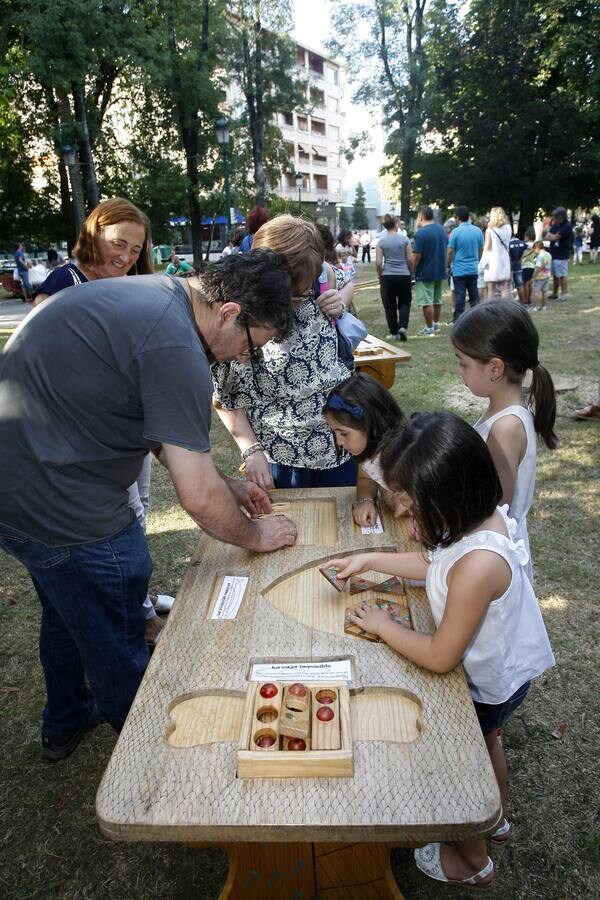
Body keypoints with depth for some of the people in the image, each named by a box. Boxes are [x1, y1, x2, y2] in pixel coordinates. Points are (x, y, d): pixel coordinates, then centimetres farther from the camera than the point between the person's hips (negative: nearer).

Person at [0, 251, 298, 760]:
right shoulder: (175, 346, -26)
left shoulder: (149, 294, 5)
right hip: (63, 510, -10)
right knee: (119, 649, 13)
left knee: (67, 612, 31)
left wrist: (225, 485, 15)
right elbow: (200, 500, -21)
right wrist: (256, 535, -2)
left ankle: (65, 723, 55)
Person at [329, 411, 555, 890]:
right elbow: (436, 563, 2)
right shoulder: (480, 518, -18)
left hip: (488, 685, -8)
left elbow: (440, 657, -32)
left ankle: (474, 863, 45)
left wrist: (384, 626, -17)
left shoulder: (478, 564, -44)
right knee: (486, 742, 32)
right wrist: (369, 559, -2)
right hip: (505, 669, 8)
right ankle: (495, 820, 61)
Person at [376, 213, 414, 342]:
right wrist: (411, 273, 13)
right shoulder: (404, 239, -2)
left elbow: (378, 263, -5)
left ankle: (394, 332, 12)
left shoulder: (381, 241, -2)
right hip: (404, 275, 0)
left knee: (390, 305, 9)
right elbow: (410, 260, -2)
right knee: (404, 303, 15)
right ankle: (403, 326, -5)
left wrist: (380, 276, 9)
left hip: (387, 276, 0)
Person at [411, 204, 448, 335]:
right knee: (437, 300, 18)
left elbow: (416, 256, -20)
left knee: (426, 302, 1)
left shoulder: (420, 233, -18)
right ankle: (436, 325, 28)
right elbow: (446, 249, 15)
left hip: (425, 273, -8)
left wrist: (412, 270, -8)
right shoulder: (442, 229, 6)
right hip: (440, 271, 8)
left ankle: (429, 328, 5)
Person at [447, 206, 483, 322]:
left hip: (459, 269, -4)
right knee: (474, 294, 10)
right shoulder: (478, 231, 2)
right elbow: (481, 249, 11)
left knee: (460, 295, 0)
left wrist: (448, 266, 1)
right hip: (473, 269, 4)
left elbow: (450, 252, -10)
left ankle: (458, 319, 5)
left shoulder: (456, 232, -11)